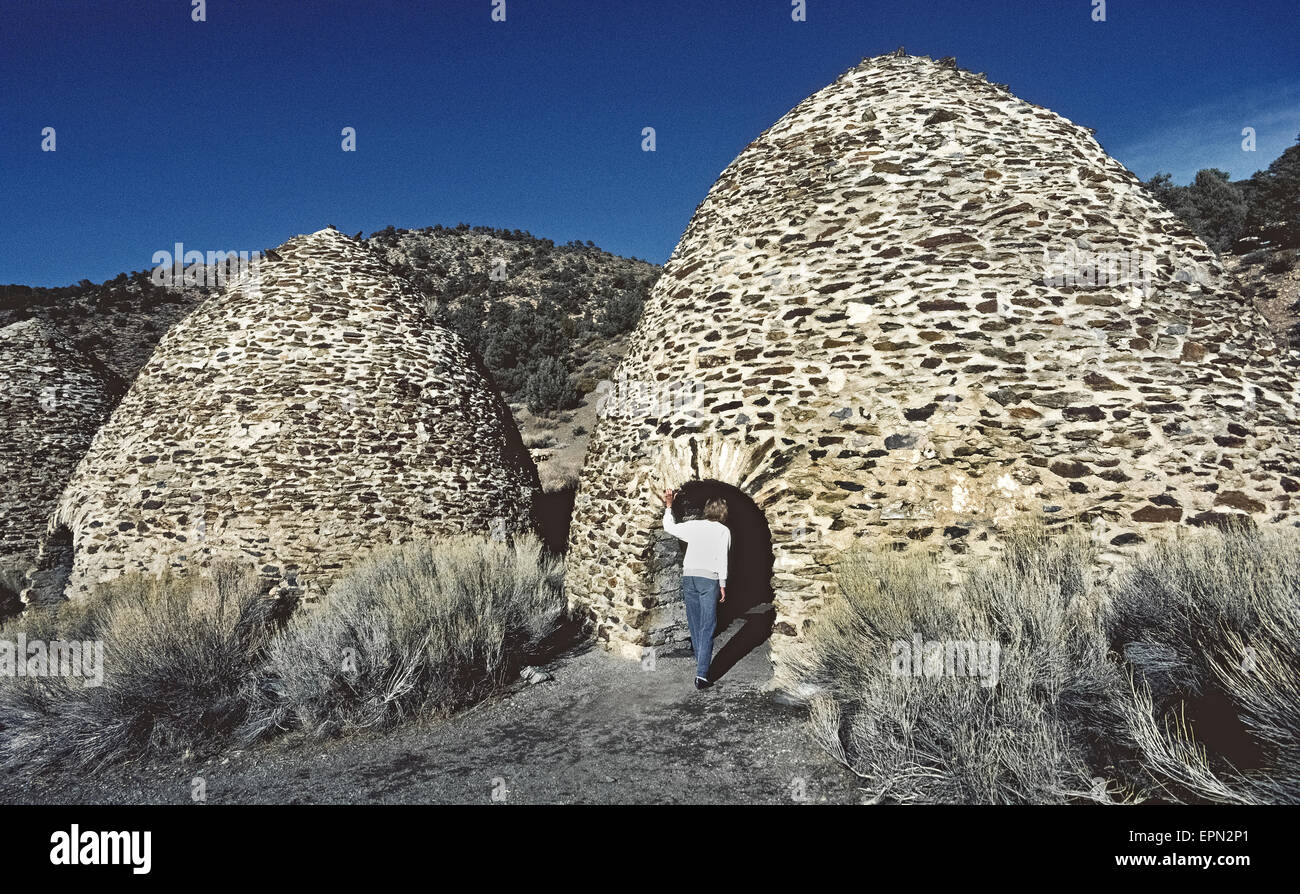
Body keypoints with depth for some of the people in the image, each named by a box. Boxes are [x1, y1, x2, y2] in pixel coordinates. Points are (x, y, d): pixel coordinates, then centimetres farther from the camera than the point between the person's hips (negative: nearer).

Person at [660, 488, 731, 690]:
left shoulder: (694, 526, 10)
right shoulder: (723, 530, 1)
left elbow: (669, 526, 22)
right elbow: (722, 558, -5)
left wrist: (668, 506, 33)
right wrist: (723, 584, -2)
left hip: (688, 575, 4)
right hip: (709, 578, -4)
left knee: (694, 624, 16)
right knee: (707, 627, -5)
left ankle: (701, 661, 27)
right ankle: (701, 674, -13)